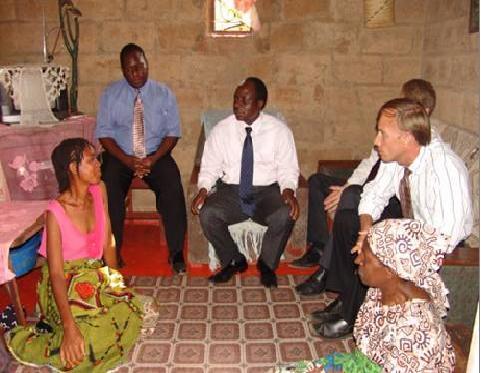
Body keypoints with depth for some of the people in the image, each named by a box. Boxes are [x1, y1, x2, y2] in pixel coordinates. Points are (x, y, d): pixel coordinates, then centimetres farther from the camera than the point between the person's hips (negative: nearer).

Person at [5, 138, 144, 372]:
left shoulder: (99, 190, -4)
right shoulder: (56, 212, -20)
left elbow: (107, 242, 3)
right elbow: (56, 274, -23)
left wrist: (116, 280, -4)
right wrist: (70, 328, -31)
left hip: (96, 274, 7)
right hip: (66, 284, -6)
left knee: (132, 313, -15)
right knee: (96, 337, -26)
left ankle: (52, 328, -1)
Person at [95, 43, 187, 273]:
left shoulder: (163, 93, 4)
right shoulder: (111, 94, 3)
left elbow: (173, 132, 0)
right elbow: (103, 133, -2)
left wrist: (153, 159, -17)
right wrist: (127, 159, -18)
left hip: (156, 155, 0)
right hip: (119, 156, 1)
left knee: (173, 187, -28)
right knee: (109, 189, -29)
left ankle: (176, 252, -16)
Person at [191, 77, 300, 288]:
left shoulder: (279, 130, 0)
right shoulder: (222, 129, 3)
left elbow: (288, 168, 0)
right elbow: (210, 166, 5)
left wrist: (288, 189, -21)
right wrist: (203, 189, -15)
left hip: (268, 192, -1)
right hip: (230, 191, 1)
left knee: (285, 215, -32)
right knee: (207, 214, -28)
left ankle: (267, 263, 0)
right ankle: (233, 261, 1)